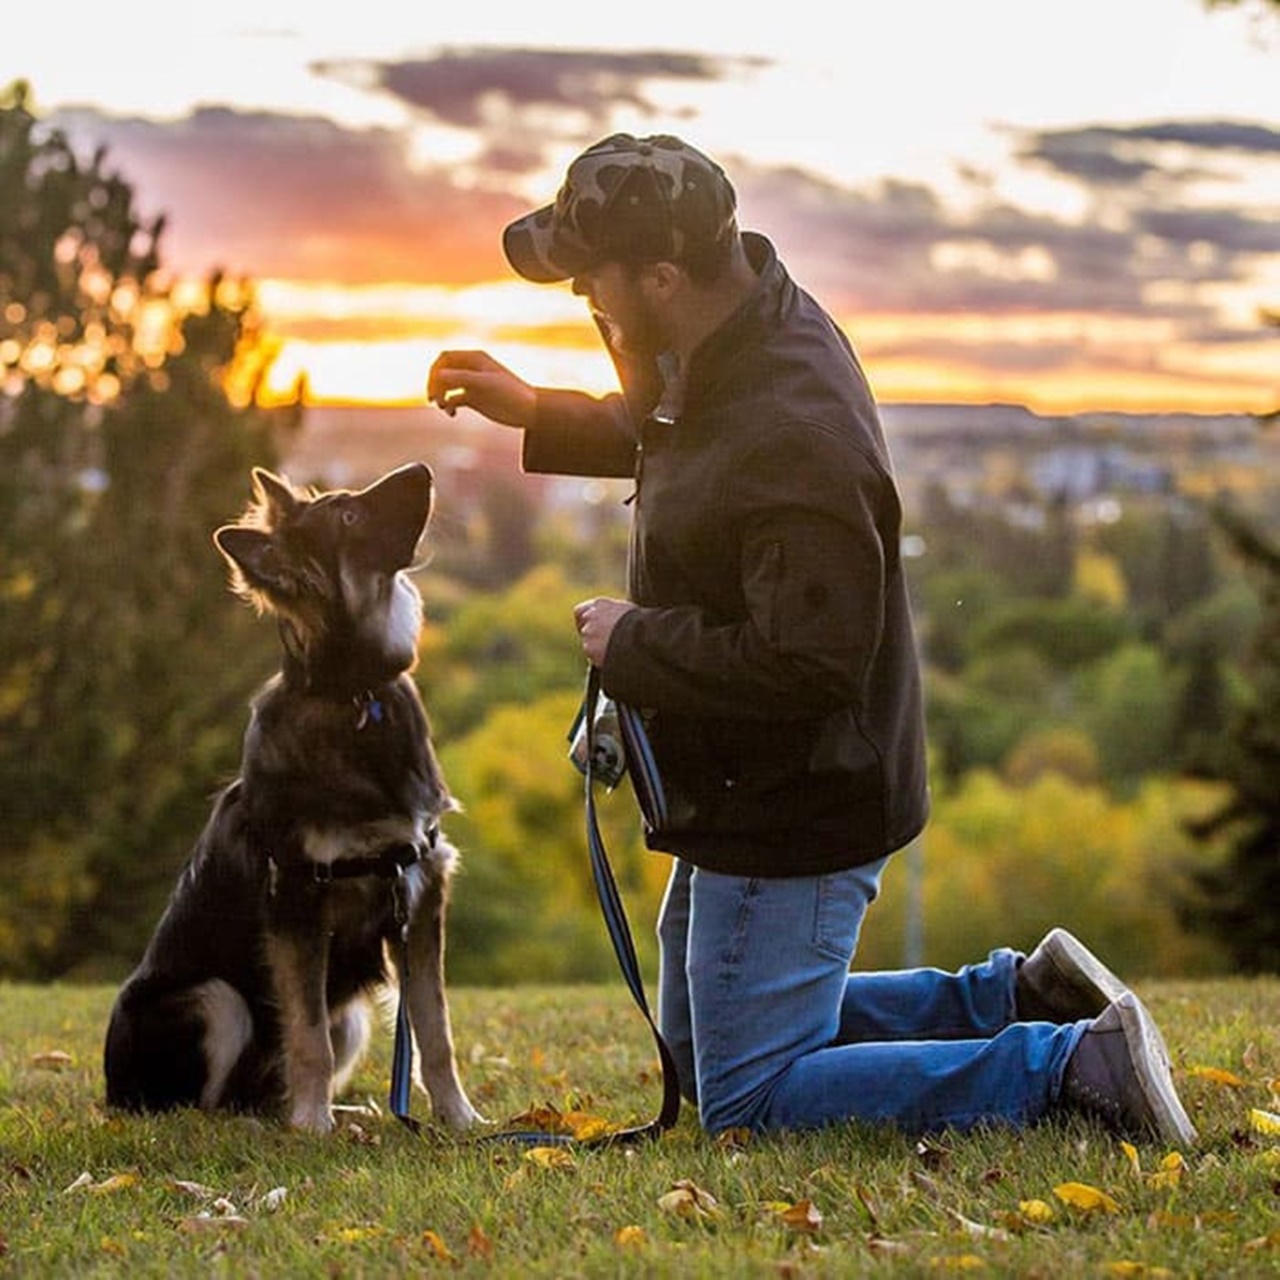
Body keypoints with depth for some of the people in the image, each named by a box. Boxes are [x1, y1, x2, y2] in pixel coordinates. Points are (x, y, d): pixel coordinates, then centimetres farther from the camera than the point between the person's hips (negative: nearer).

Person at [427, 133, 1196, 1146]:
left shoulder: (792, 443, -31)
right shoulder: (759, 329, 1)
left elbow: (807, 663, -34)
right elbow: (671, 437, 25)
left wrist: (632, 642, -21)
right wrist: (538, 414, 16)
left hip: (793, 821, -11)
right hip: (748, 797, 11)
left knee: (748, 1105, -5)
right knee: (701, 1051, 24)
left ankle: (1074, 1067, -4)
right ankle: (1017, 997, 23)